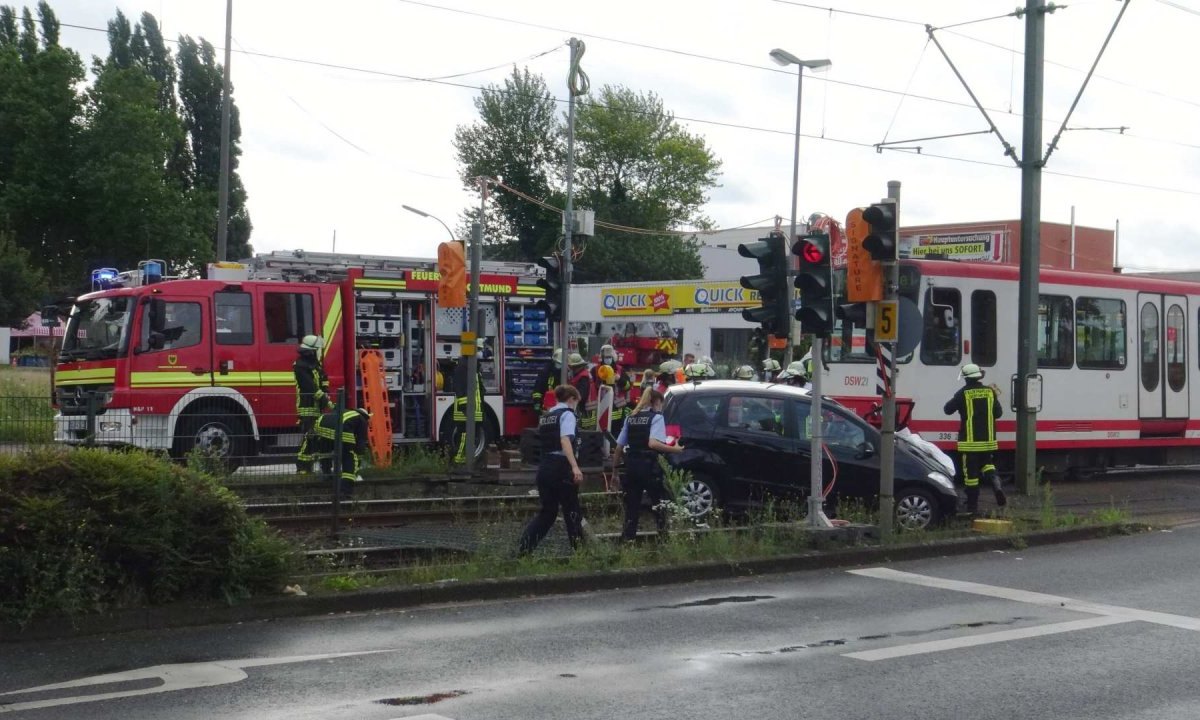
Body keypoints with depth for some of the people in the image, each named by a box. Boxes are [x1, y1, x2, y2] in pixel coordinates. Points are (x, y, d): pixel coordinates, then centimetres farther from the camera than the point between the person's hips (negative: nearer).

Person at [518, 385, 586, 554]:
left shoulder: (545, 416, 17)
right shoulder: (567, 414, -6)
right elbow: (565, 440, -22)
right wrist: (575, 466, -32)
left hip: (544, 467, 7)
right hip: (561, 467, -7)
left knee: (547, 511, 13)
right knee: (572, 511, 5)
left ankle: (523, 547, 1)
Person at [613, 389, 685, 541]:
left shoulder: (631, 418, 14)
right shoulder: (656, 417, -4)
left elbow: (619, 446, 12)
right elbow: (653, 443, -20)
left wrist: (614, 467, 19)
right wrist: (674, 449, -13)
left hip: (631, 465, 5)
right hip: (648, 466, -5)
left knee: (631, 506, 10)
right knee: (659, 503, 5)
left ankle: (628, 537, 9)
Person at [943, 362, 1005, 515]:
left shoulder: (963, 393, -9)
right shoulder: (990, 392, 2)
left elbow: (948, 409, -1)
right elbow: (998, 413, 8)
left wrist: (954, 400, 17)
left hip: (969, 441, -4)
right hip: (988, 440, 4)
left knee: (971, 473, 1)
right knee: (987, 465, 21)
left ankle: (972, 506, 4)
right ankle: (997, 487, -8)